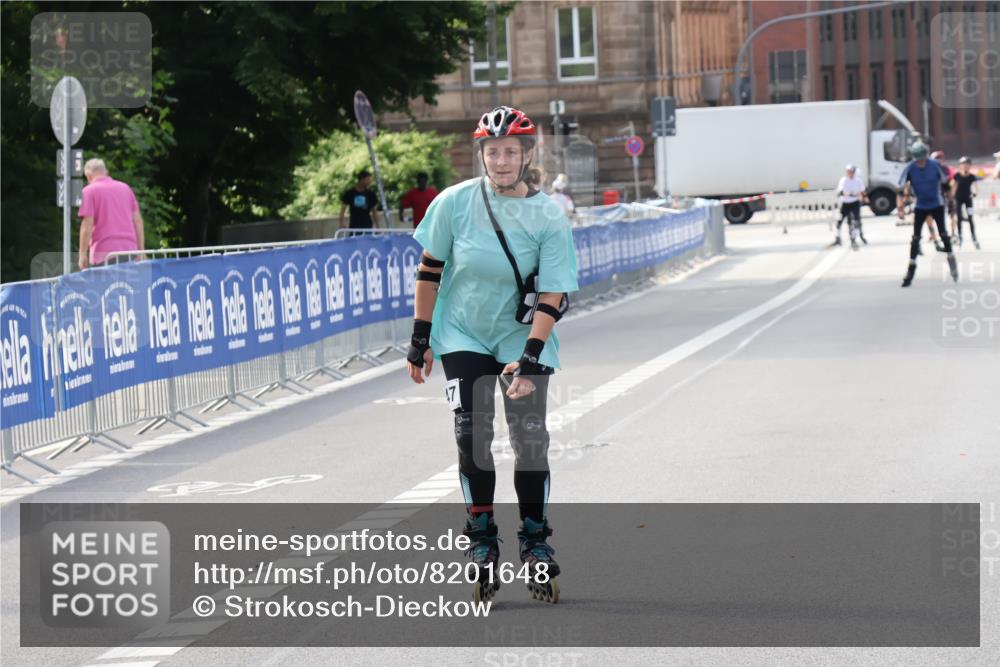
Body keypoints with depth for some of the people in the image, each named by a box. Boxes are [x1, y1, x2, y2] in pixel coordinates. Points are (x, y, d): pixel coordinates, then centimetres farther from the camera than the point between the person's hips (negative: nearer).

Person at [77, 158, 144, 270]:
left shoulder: (89, 191, 0)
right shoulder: (125, 187, 16)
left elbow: (87, 224, -7)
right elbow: (138, 220, 14)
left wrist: (83, 254, -3)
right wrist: (141, 251, 17)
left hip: (104, 253, -5)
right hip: (129, 251, 5)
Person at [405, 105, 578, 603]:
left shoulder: (548, 217, -13)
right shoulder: (456, 203, -12)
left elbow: (551, 296, -14)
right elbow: (429, 270, -2)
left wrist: (529, 358, -23)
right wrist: (420, 338, 0)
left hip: (522, 338, 0)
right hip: (464, 334, 0)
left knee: (530, 439, -6)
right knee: (472, 434, -9)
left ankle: (535, 543, 10)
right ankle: (481, 540, 5)